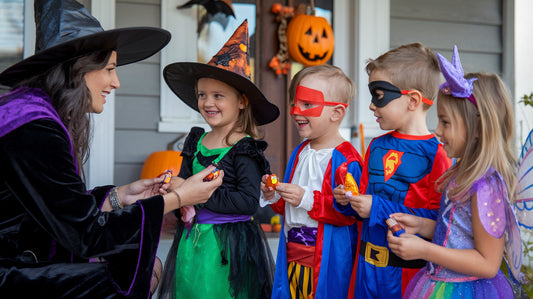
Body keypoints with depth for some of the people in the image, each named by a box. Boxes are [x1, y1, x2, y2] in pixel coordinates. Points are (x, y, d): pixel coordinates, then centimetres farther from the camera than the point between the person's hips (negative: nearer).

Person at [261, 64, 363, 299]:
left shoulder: (346, 159, -14)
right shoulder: (299, 153, 12)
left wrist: (308, 199, -23)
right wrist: (275, 197, 0)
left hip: (327, 256, -7)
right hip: (292, 251, 7)